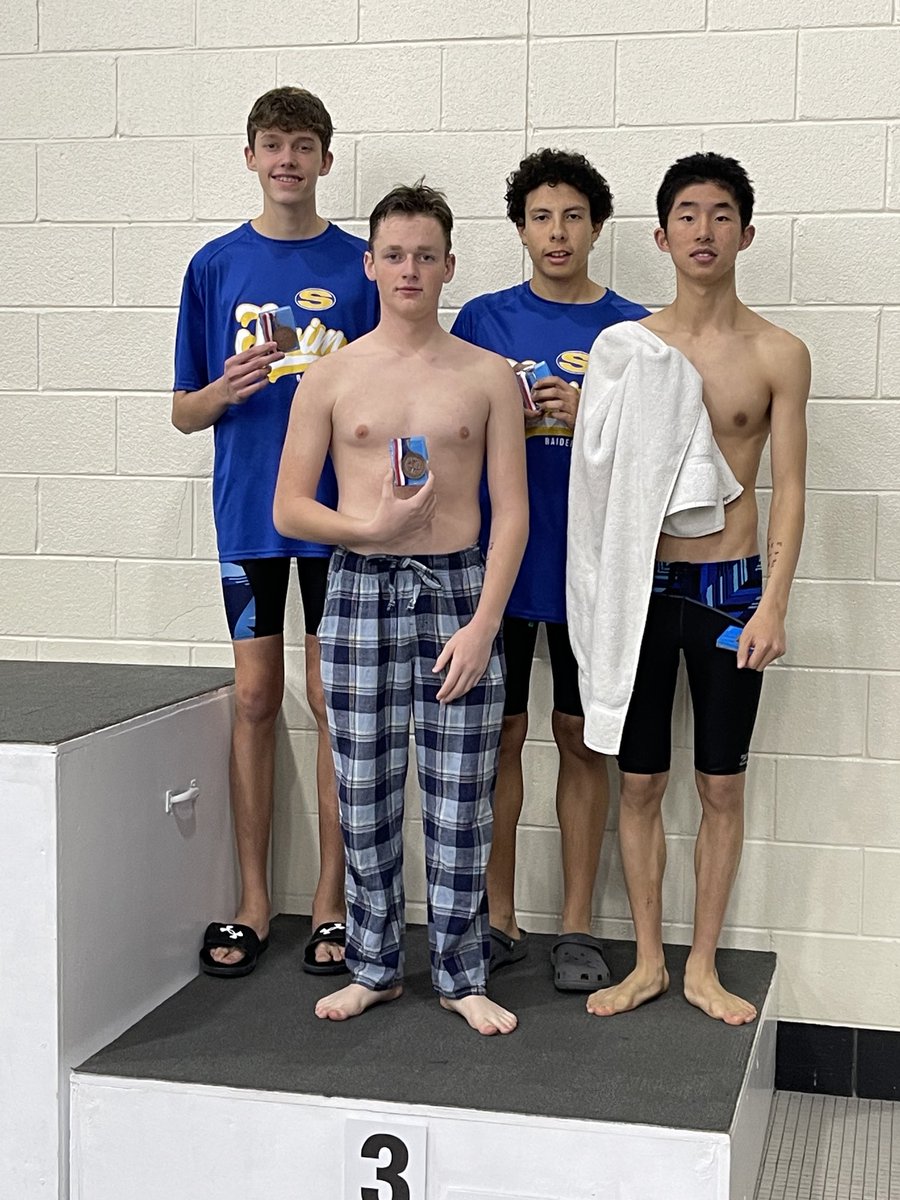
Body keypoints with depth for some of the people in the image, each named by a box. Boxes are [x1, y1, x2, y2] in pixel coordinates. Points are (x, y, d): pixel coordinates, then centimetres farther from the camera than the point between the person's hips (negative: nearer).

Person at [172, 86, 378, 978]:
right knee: (255, 701, 6)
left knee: (336, 702, 2)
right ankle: (252, 904, 17)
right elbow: (184, 413, 7)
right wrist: (227, 390, -14)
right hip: (248, 511, 1)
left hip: (339, 511, -1)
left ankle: (331, 903, 13)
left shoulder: (360, 266, 3)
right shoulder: (217, 265, 6)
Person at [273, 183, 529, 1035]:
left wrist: (482, 623, -9)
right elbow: (288, 509, 4)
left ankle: (461, 975, 18)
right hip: (359, 590, 1)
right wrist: (373, 527, -13)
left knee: (459, 802, 2)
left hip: (457, 589, -1)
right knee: (364, 798, 7)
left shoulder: (487, 375, 3)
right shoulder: (332, 376, 4)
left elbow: (512, 511, 0)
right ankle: (373, 966, 24)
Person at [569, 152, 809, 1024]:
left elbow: (789, 489, -3)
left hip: (729, 589, -1)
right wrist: (608, 591, -2)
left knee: (721, 786, 7)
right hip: (641, 586, 1)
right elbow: (603, 470, 6)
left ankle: (703, 967, 20)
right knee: (640, 782, 7)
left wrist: (773, 604, -12)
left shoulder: (777, 355, -1)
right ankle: (648, 962, 21)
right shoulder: (624, 347, 2)